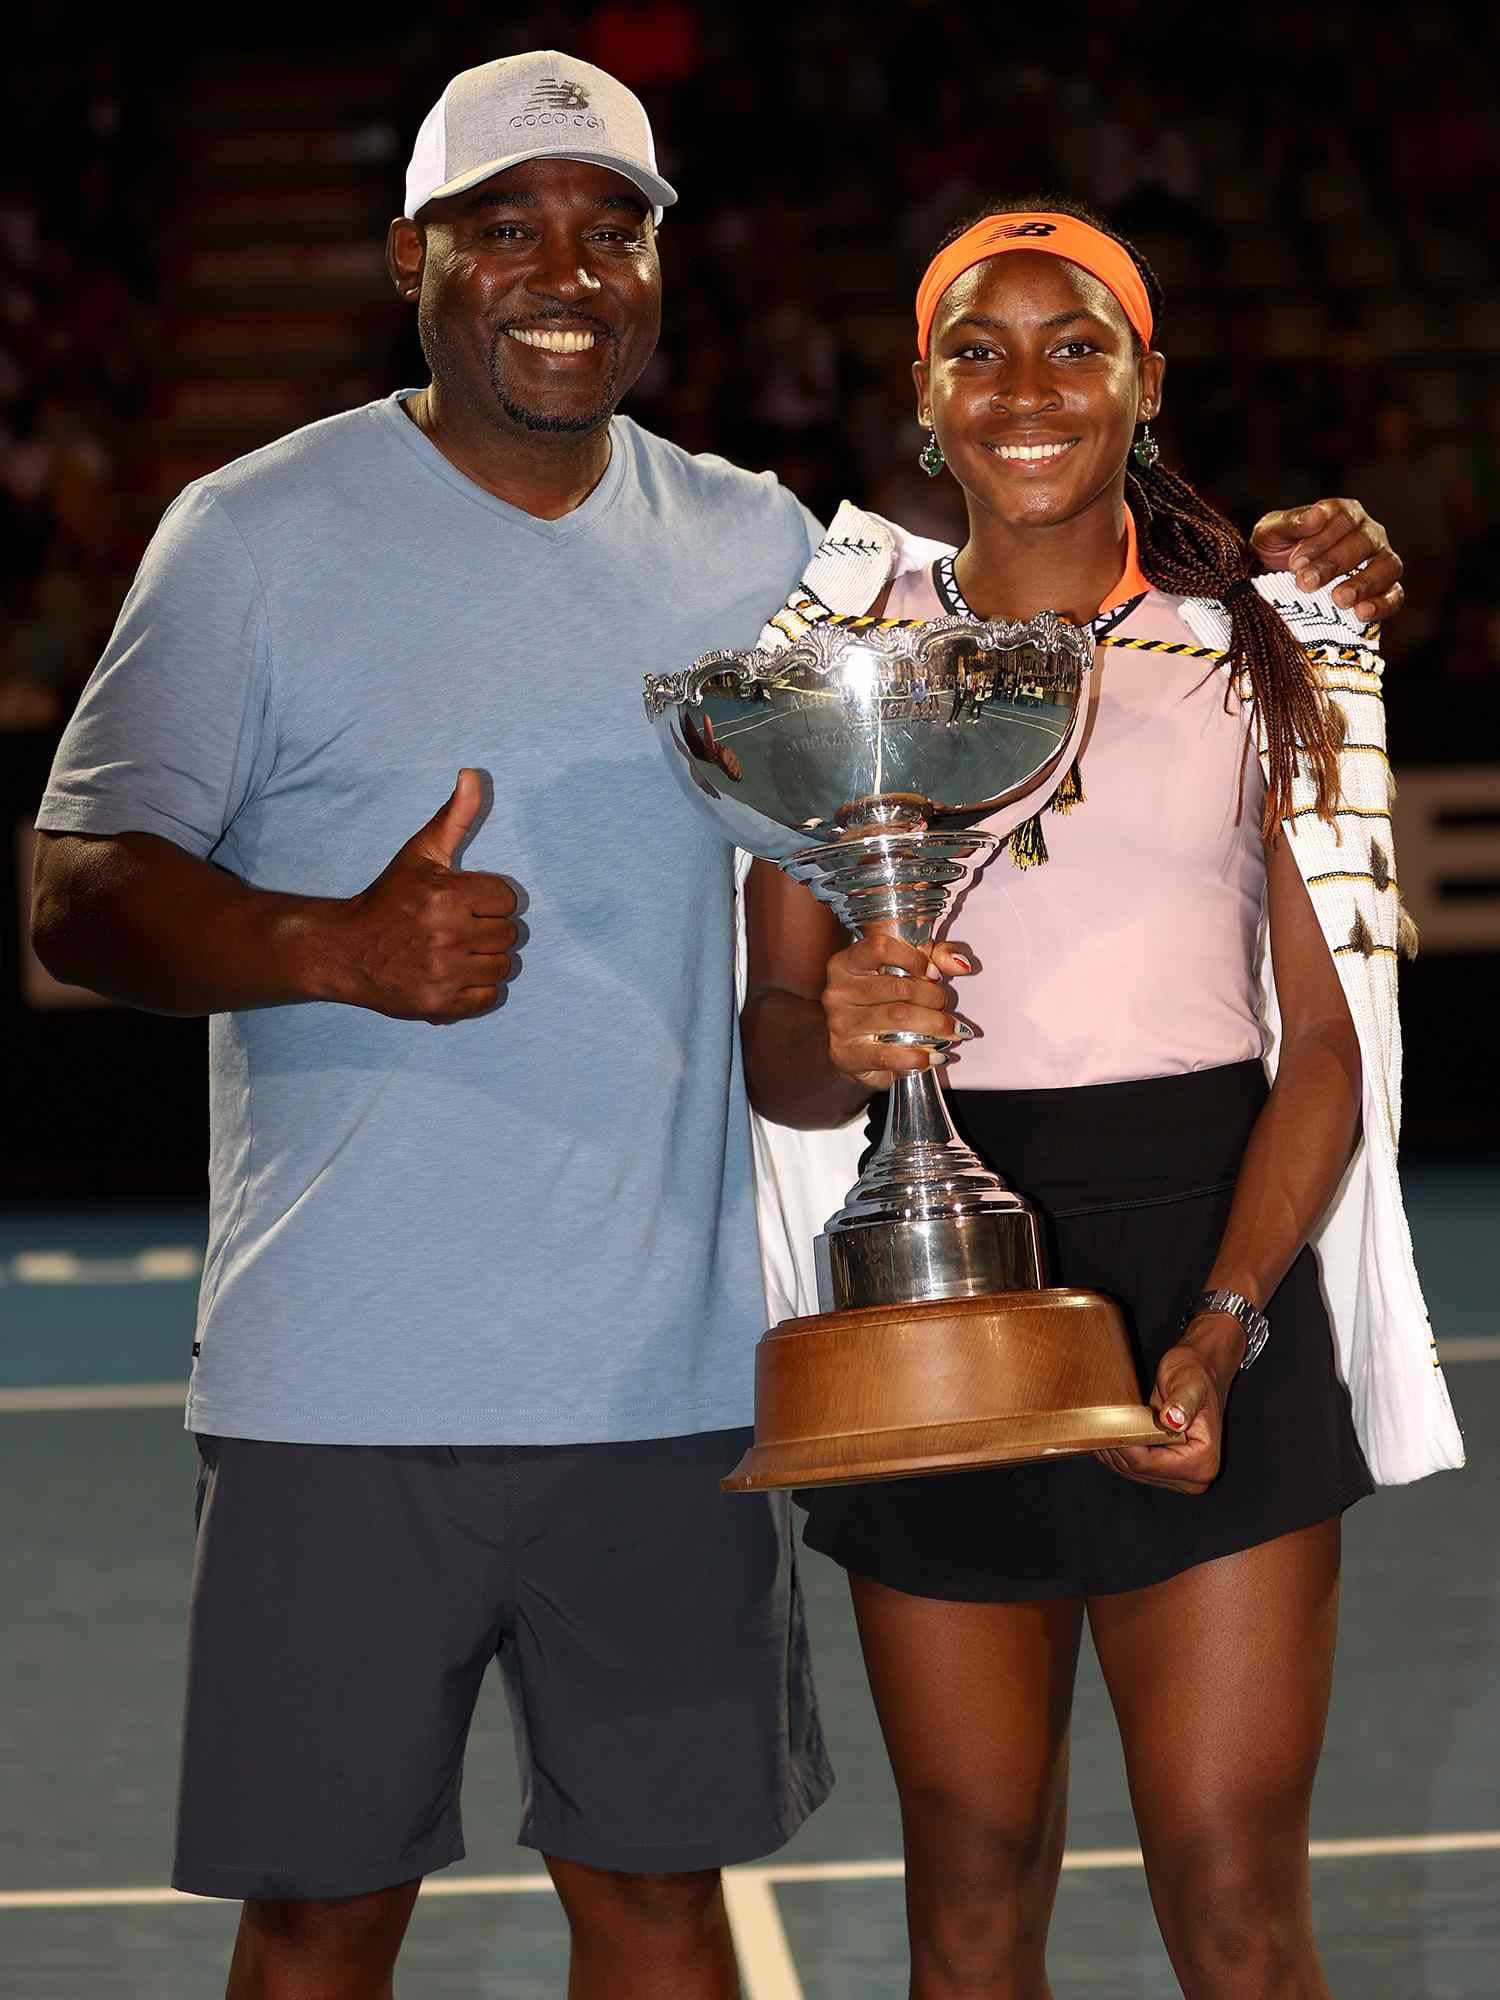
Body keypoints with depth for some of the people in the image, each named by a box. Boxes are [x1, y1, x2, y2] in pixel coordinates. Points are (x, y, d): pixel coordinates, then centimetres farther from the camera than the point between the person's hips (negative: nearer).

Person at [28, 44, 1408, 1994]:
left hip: (672, 1381, 3)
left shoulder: (757, 540, 10)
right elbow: (79, 887, -6)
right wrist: (339, 946, -24)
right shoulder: (257, 533, -2)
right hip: (343, 1391, -3)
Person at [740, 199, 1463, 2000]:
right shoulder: (846, 649, 7)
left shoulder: (1271, 649, 3)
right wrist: (841, 1041, -18)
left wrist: (1226, 1320, -15)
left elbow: (1332, 1036, -1)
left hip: (1211, 1263, -1)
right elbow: (771, 1057, 6)